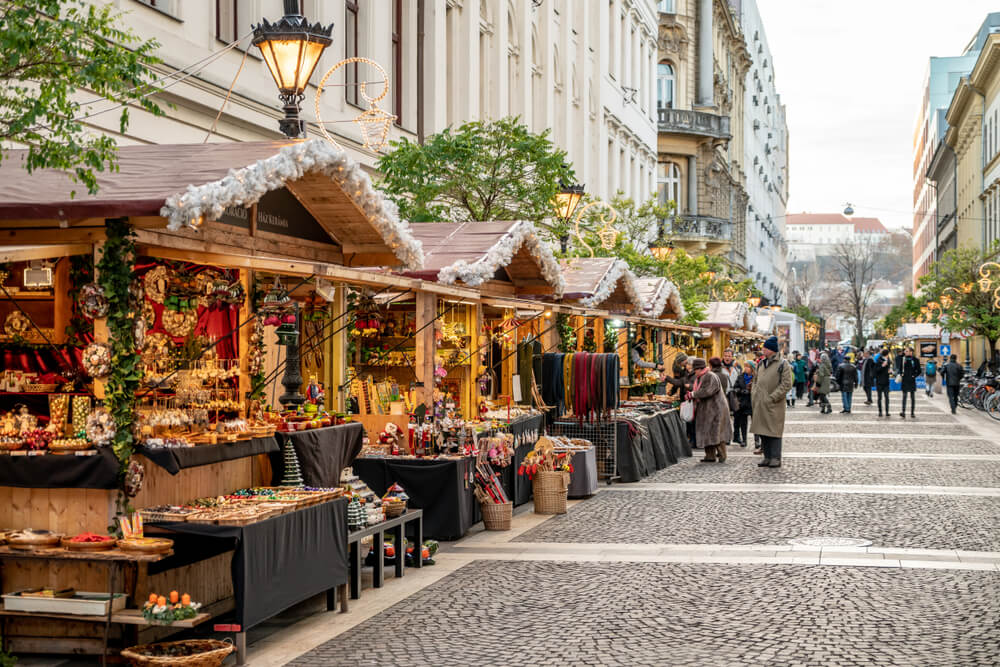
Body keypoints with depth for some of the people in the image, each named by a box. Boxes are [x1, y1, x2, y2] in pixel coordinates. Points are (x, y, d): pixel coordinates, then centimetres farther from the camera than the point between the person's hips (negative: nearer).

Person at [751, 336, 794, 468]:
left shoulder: (783, 364, -6)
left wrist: (772, 398, -16)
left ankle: (776, 458, -2)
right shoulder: (761, 364, 14)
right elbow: (756, 380, 23)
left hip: (774, 405, -7)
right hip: (760, 405, 7)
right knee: (763, 431, 9)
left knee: (774, 431, -6)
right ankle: (767, 457, 16)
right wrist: (754, 395, 7)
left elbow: (787, 384, -12)